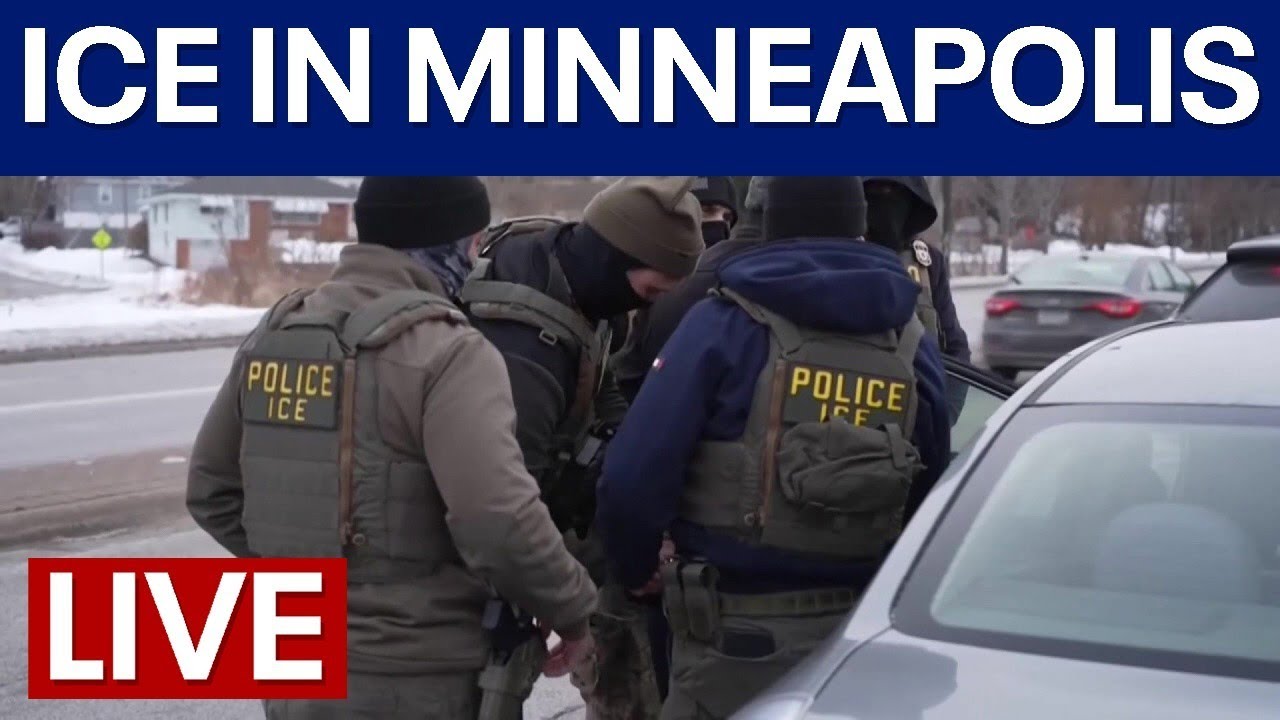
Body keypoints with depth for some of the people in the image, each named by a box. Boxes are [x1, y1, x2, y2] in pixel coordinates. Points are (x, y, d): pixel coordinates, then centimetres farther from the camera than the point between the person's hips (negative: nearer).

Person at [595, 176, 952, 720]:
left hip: (736, 624, -4)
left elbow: (634, 476, -14)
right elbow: (928, 496, 11)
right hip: (859, 625, 4)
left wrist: (637, 572, 3)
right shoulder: (912, 342, 5)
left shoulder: (726, 323, -9)